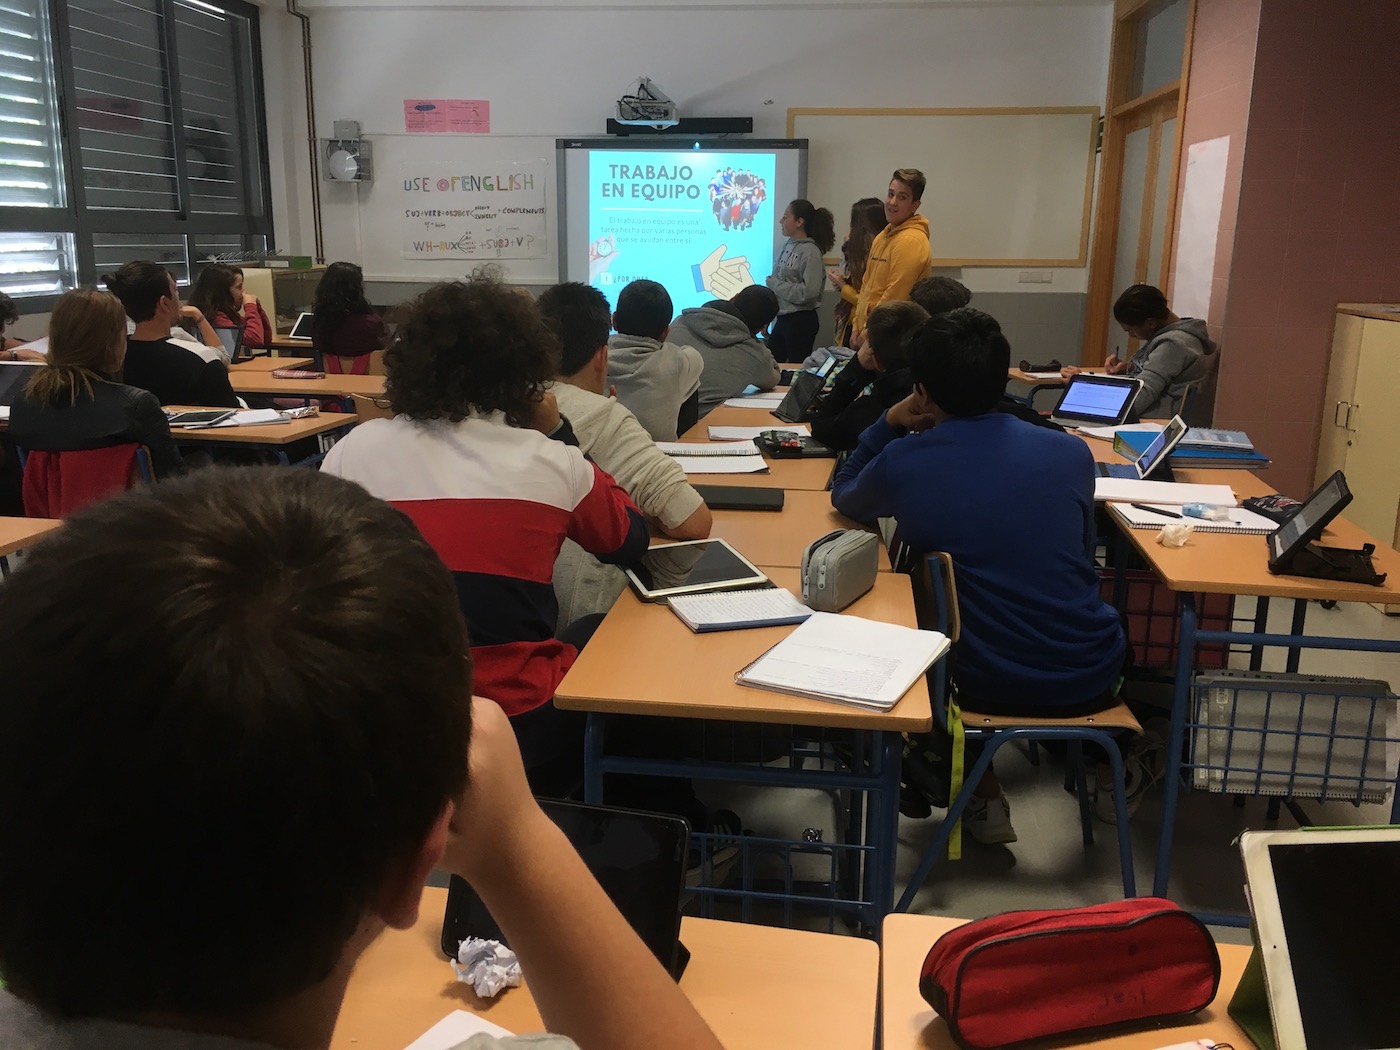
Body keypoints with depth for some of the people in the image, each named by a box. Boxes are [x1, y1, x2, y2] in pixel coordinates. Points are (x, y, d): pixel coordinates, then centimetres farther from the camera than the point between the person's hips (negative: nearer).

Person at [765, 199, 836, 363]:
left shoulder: (810, 251, -13)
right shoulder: (789, 245, 7)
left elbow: (808, 292, -21)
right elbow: (779, 281, 11)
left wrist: (774, 283, -15)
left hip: (801, 321, -7)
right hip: (782, 318, 7)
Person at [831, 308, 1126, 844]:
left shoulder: (902, 463, -13)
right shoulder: (1072, 452, -6)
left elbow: (843, 497, 11)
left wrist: (889, 424, 7)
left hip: (988, 684, -2)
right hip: (1091, 677, 2)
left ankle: (984, 799, 34)